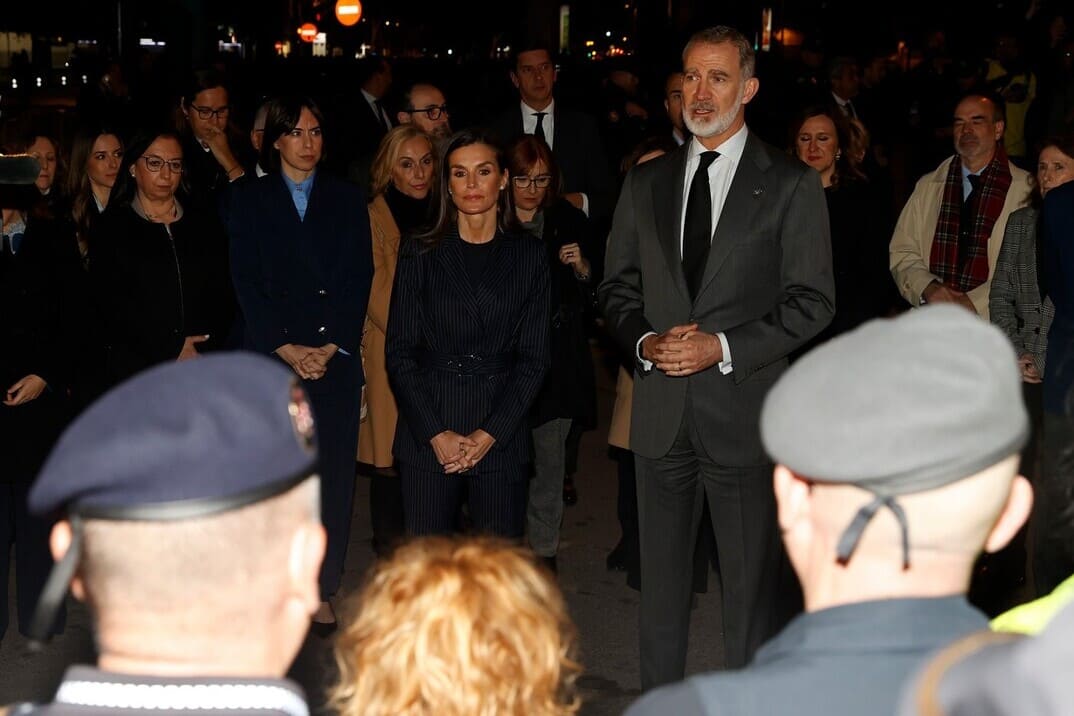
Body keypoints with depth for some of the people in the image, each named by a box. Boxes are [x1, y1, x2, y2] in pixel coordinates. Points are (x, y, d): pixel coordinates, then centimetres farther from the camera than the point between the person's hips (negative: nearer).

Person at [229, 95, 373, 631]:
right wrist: (286, 348, -9)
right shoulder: (250, 201, 9)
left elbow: (358, 280, 5)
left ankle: (321, 591, 8)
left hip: (336, 358, 1)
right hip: (272, 359, -1)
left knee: (334, 473, 0)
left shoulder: (347, 201, 12)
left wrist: (332, 347, -7)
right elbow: (247, 282, 1)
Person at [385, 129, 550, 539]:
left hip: (501, 438, 0)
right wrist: (437, 434, -8)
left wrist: (489, 434, -6)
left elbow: (534, 358, 3)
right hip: (427, 437, 0)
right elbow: (399, 352, 1)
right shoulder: (420, 254, 4)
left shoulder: (529, 256, 6)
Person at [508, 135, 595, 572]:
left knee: (549, 456, 4)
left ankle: (543, 548, 16)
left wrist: (582, 269, -9)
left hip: (557, 358, 2)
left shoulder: (571, 223, 6)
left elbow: (592, 297, 10)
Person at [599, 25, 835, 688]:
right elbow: (619, 286, 14)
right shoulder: (646, 181, 10)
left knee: (753, 582, 4)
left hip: (745, 410, -4)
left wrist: (723, 347, -16)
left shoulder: (792, 184, -2)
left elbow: (812, 302, -6)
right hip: (662, 412, 4)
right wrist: (645, 340, -6)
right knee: (661, 577, 15)